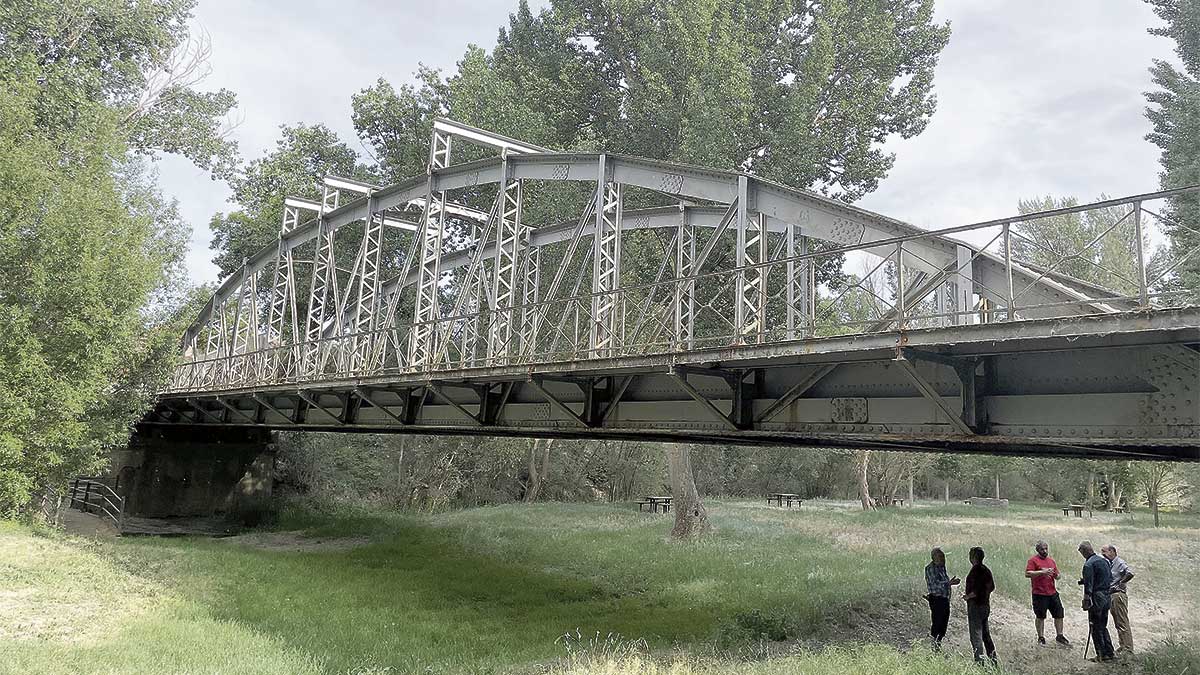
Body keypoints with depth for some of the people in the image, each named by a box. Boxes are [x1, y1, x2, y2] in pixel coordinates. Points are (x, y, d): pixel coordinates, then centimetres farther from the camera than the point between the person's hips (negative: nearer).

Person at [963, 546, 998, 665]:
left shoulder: (975, 570, -19)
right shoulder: (986, 569, 9)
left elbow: (977, 590, -25)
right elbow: (992, 587, 17)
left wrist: (968, 596, -12)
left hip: (976, 605, -9)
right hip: (986, 605, 9)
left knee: (976, 634, -3)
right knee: (985, 633, 18)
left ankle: (980, 661, -2)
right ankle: (993, 659, 23)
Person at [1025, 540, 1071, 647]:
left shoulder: (1051, 561, 14)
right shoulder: (1033, 560, -4)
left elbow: (1057, 576, 20)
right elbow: (1027, 573, -16)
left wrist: (1056, 575, -4)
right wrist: (1042, 572, -22)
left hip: (1052, 593, 6)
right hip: (1039, 594, -5)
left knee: (1059, 614, 7)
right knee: (1040, 617, 3)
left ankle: (1060, 636, 19)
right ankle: (1041, 638, 14)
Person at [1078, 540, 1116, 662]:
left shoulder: (1089, 564, -16)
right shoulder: (1104, 561, 10)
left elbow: (1088, 585, -19)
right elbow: (1110, 579, 18)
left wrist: (1085, 601, -15)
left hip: (1097, 597, -8)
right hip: (1107, 596, 8)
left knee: (1096, 628, 1)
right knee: (1103, 626, 18)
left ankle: (1102, 654, 4)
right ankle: (1110, 653, 19)